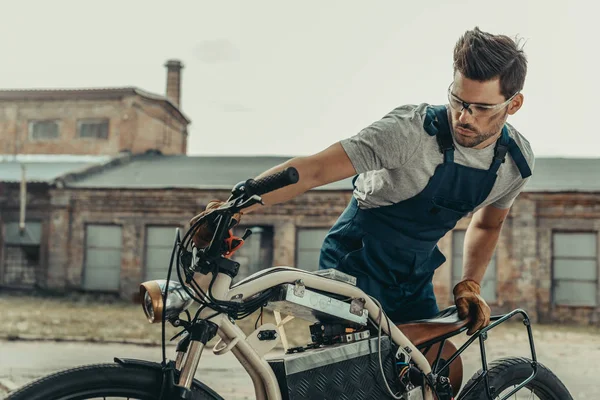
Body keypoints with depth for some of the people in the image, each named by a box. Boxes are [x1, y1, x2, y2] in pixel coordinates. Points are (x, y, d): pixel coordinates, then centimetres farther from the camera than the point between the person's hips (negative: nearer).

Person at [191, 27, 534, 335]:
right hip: (357, 267, -5)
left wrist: (470, 284, -1)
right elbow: (313, 169, -34)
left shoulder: (517, 162, -6)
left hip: (415, 279, 6)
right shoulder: (410, 129, -27)